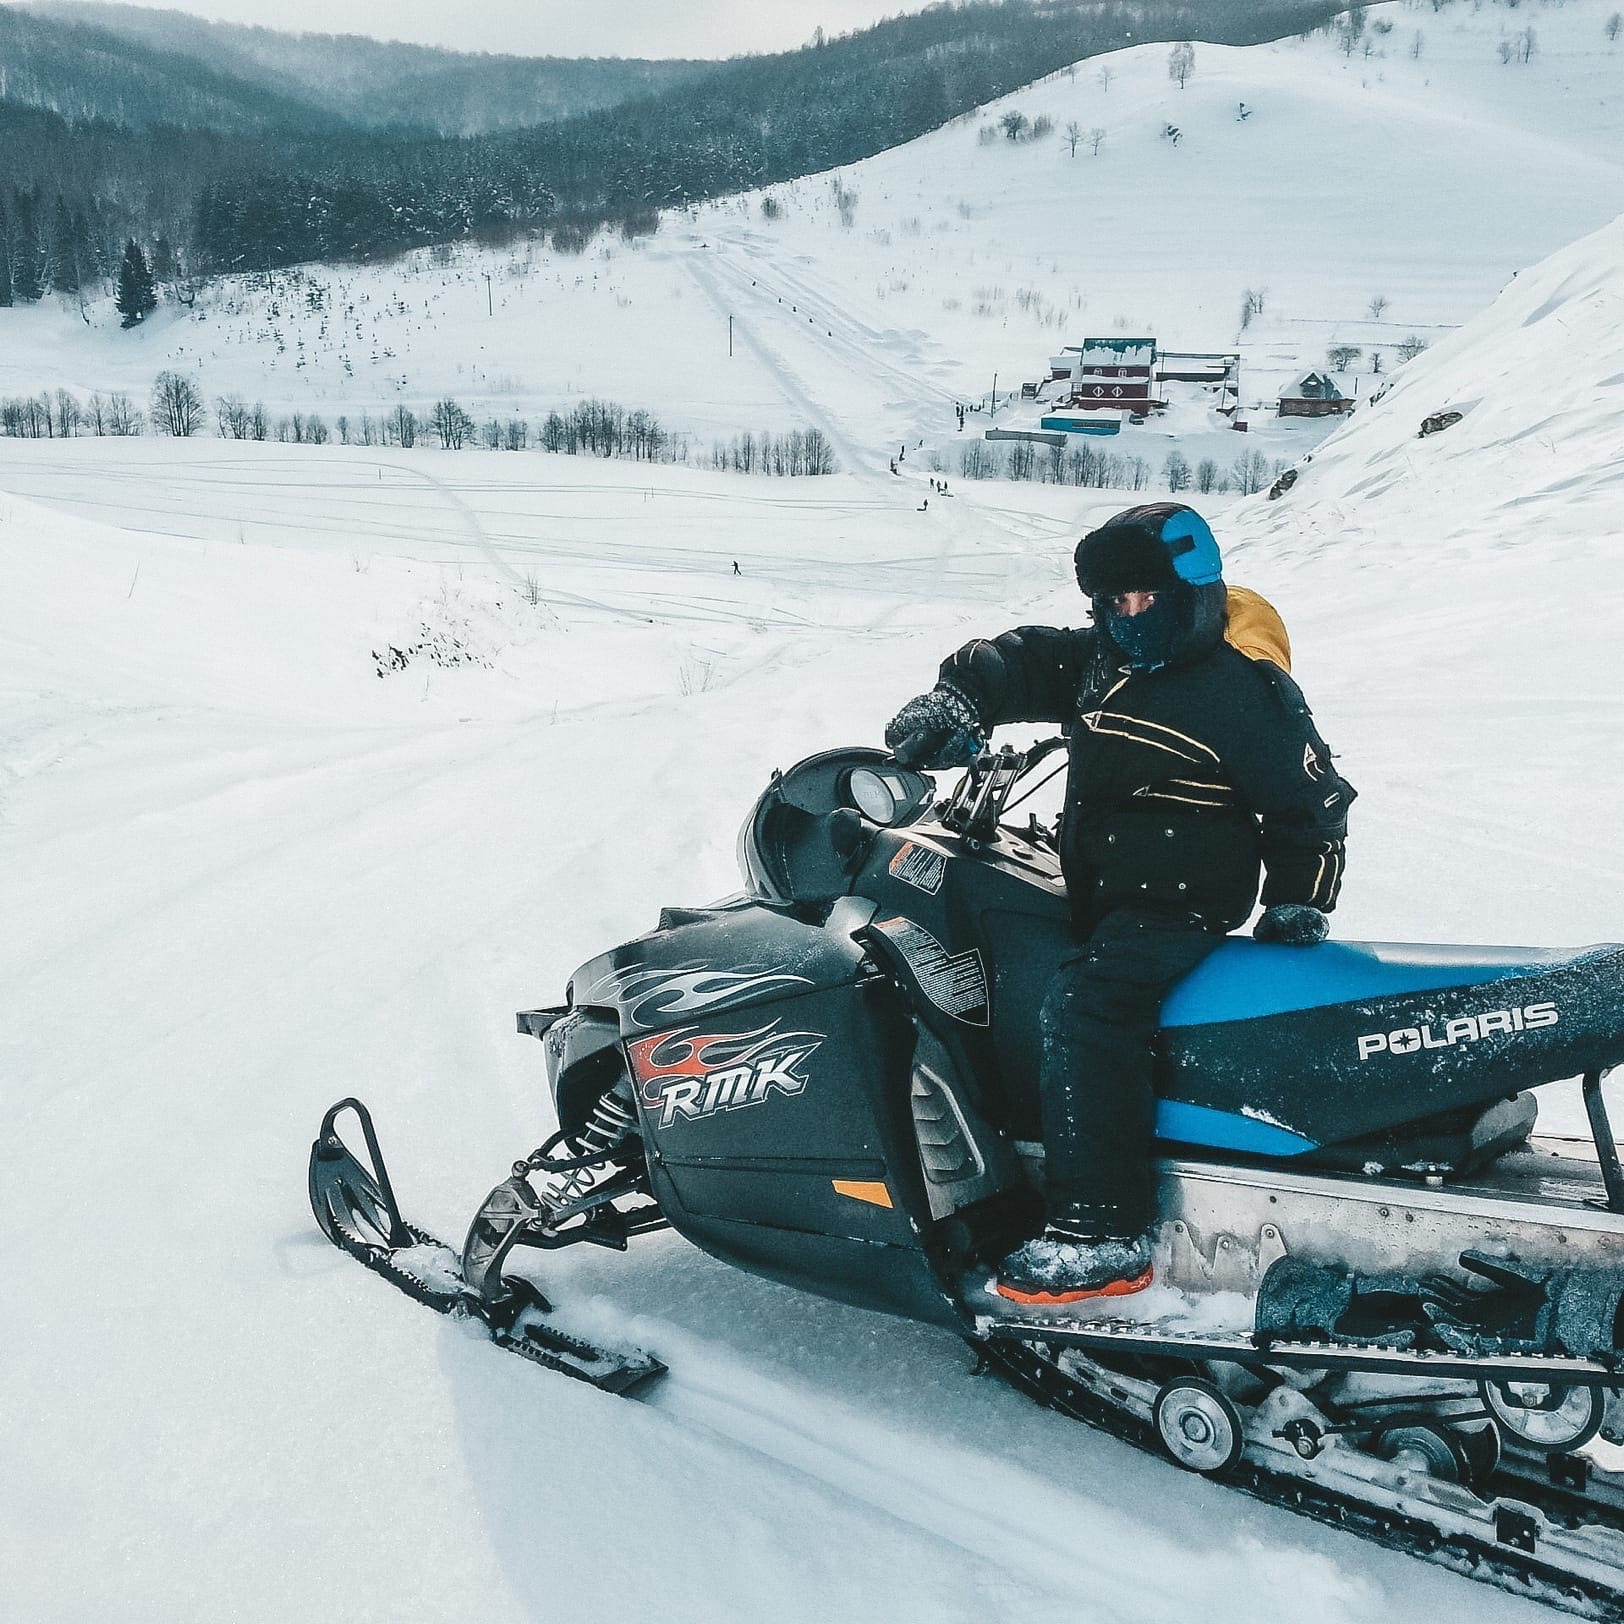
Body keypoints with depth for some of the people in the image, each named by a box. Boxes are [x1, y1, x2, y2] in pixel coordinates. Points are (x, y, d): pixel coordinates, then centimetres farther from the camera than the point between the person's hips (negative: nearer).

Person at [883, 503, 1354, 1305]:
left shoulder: (1243, 688, -10)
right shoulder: (1103, 662, 11)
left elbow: (1310, 802, -5)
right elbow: (1020, 661, 10)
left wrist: (1297, 906, -8)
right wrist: (955, 700, -10)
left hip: (1179, 906, -9)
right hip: (1094, 894, 10)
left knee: (1082, 1002, -30)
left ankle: (1105, 1236, -30)